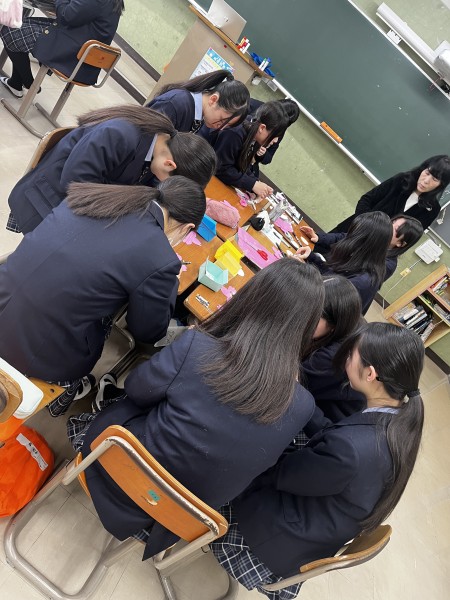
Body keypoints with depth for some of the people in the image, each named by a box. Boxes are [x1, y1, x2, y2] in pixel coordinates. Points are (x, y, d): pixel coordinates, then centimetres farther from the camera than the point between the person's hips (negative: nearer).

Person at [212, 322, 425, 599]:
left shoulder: (352, 448, -39)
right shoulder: (399, 422, -13)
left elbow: (279, 473, -23)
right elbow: (327, 432, 0)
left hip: (292, 539, -7)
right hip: (324, 528, 7)